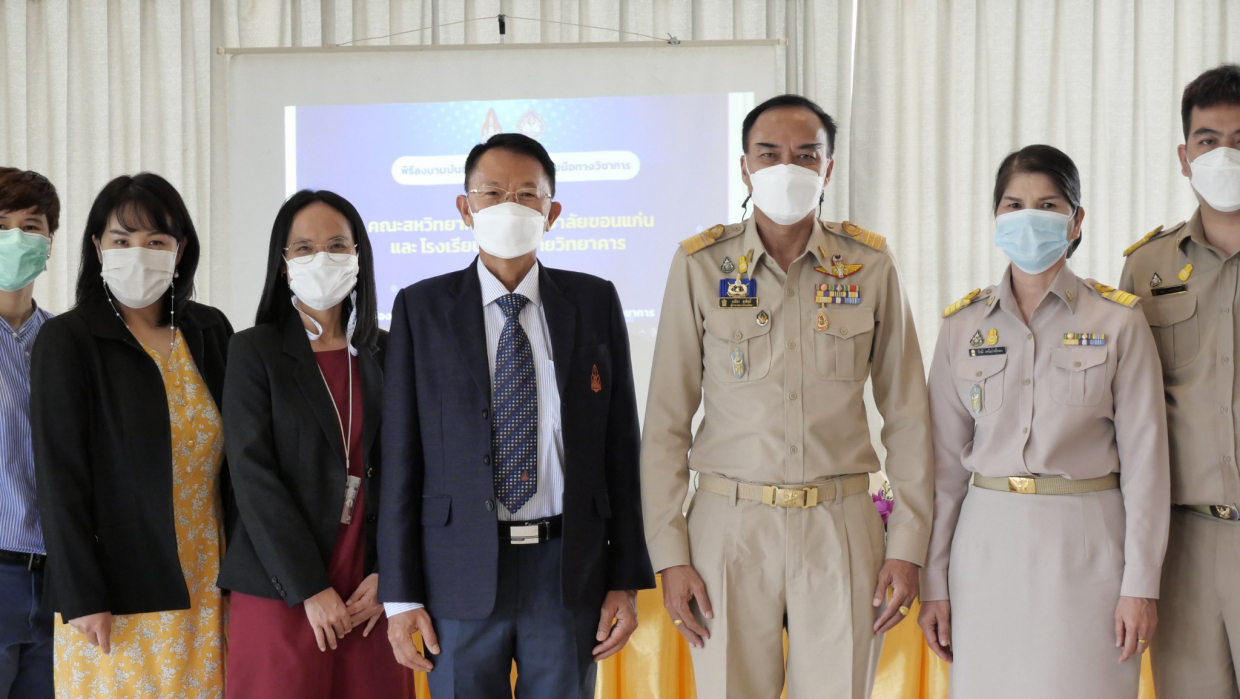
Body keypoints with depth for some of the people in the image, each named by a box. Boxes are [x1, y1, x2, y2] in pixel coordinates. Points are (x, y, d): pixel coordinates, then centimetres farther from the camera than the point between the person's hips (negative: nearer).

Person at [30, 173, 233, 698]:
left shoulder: (211, 331, 7)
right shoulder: (66, 340, -5)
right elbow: (59, 476, -9)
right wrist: (81, 597, -13)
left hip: (208, 587, 4)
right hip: (118, 592, -4)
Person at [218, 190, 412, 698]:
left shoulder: (385, 353, 9)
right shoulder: (255, 351, 0)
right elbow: (253, 474, -7)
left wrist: (386, 573, -6)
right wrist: (310, 589, -12)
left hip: (371, 594, 3)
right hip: (280, 593, -2)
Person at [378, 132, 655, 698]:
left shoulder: (595, 303, 5)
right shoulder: (421, 308, 2)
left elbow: (621, 445, 5)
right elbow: (401, 456, 0)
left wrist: (627, 581, 1)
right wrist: (400, 594, -4)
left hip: (571, 572, 1)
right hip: (461, 572, -1)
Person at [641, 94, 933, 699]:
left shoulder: (870, 265, 3)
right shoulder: (700, 265, 0)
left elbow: (906, 415, 7)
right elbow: (666, 420, 2)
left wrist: (909, 543, 2)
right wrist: (669, 554, -3)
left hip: (841, 529, 1)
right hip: (729, 527, 0)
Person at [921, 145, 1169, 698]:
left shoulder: (1119, 322, -1)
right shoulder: (963, 325, 5)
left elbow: (1144, 456, -2)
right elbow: (945, 459, 6)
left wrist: (1141, 585, -6)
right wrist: (933, 581, 4)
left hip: (1085, 546, -2)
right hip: (987, 544, 2)